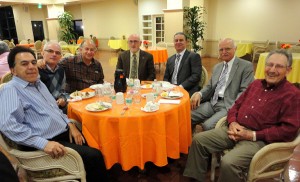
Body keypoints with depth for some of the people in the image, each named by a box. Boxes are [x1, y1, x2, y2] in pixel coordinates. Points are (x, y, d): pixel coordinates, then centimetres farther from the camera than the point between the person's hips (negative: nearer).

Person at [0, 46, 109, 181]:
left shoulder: (39, 83, 16)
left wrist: (70, 124, 6)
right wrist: (43, 143, -30)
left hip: (66, 133, 9)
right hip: (48, 142, -8)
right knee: (94, 156, -17)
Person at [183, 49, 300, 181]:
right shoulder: (256, 84, 15)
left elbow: (289, 129, -12)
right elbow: (236, 105, 18)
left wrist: (253, 135, -16)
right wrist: (232, 122, -4)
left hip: (259, 139, -6)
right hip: (235, 130, 7)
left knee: (229, 162, -32)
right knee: (198, 140, -4)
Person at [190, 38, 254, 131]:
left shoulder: (246, 66, 0)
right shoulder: (217, 67, 21)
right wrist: (199, 94, -4)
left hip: (229, 106, -6)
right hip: (212, 103, 6)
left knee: (207, 126, -29)